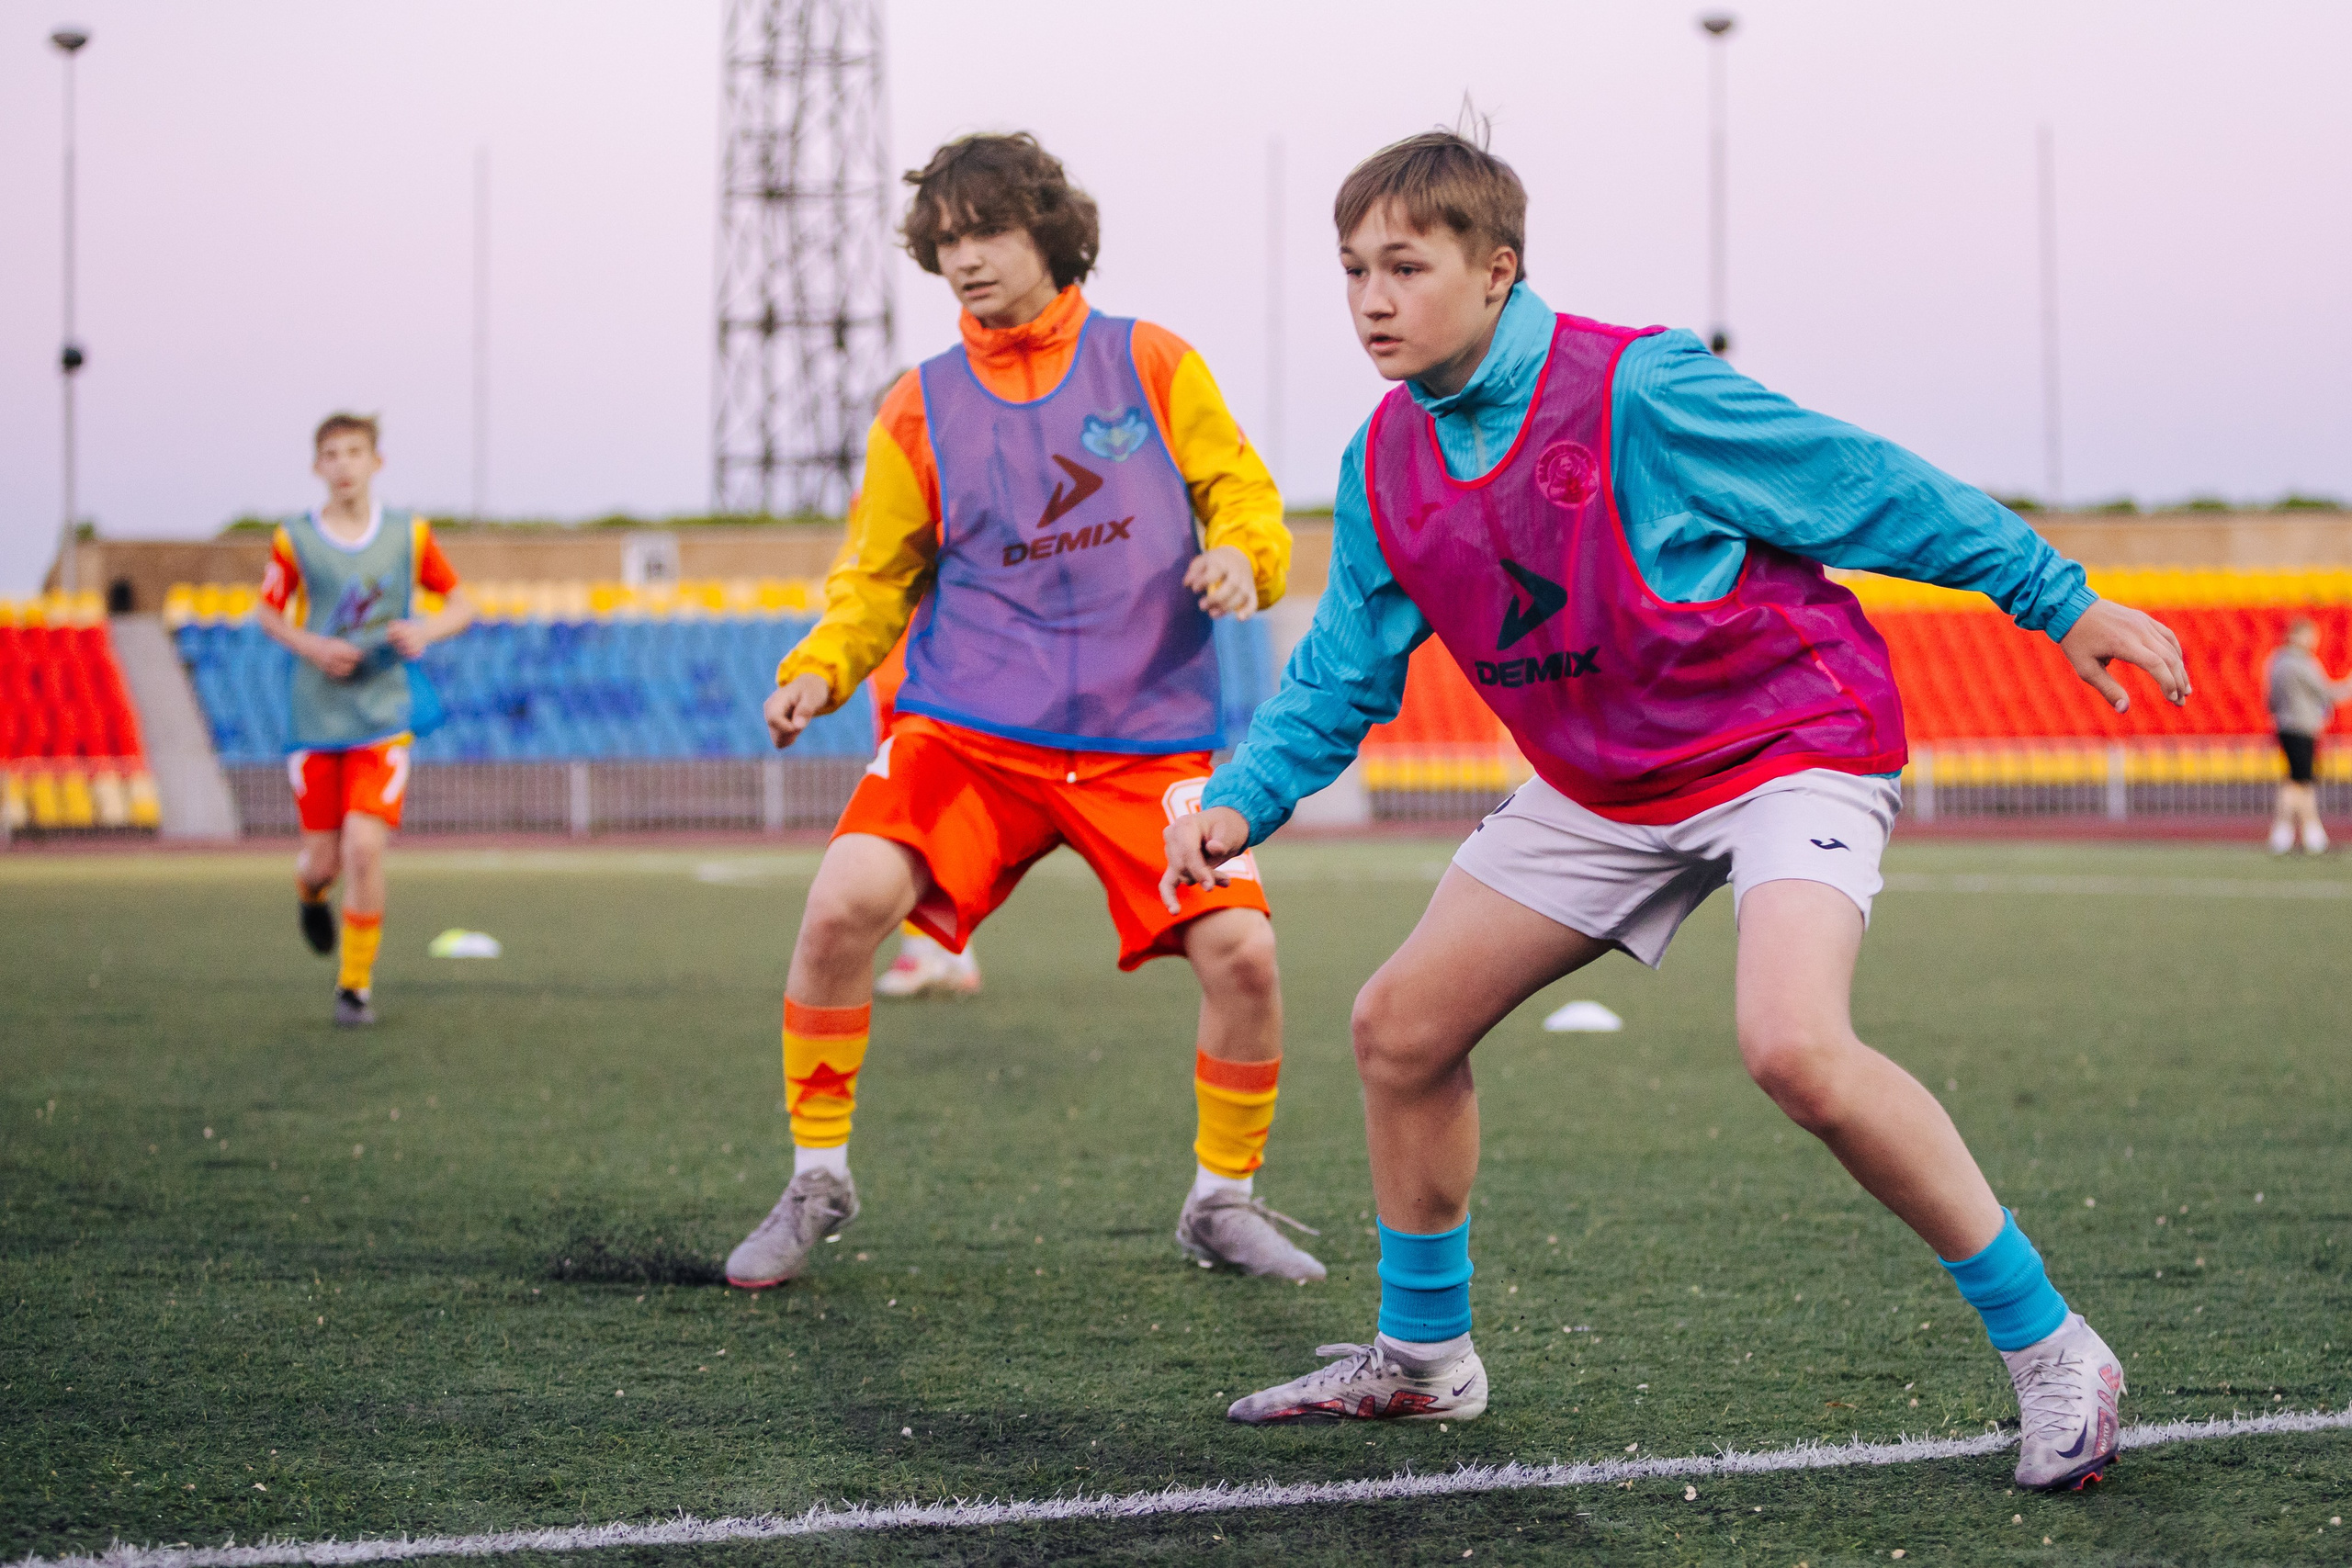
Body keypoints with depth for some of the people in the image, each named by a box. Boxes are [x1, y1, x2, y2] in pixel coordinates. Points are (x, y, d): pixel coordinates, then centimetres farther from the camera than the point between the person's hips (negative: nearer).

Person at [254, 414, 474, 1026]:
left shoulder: (410, 535, 0)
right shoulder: (294, 540, -2)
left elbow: (461, 607, 9)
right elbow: (268, 612, 10)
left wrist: (426, 631, -13)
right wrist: (312, 647, -9)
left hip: (384, 718, -1)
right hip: (316, 720, 1)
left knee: (364, 847, -15)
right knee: (323, 857, 3)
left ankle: (356, 982, 1)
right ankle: (310, 893, 44)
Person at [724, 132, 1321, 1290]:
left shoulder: (1152, 365, 6)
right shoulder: (920, 409, 8)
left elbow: (1243, 495, 9)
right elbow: (878, 579, 11)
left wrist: (1238, 556, -13)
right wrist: (818, 672, -6)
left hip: (1149, 735, 0)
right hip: (967, 725, 0)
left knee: (1239, 949, -13)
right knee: (844, 903, -21)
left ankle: (1224, 1202, 12)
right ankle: (816, 1182, -2)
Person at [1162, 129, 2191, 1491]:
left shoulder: (1638, 392, -23)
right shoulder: (1387, 463, -3)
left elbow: (1873, 490, -15)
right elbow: (1341, 677, 7)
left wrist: (2062, 600, -9)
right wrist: (1244, 801, -10)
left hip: (1789, 742, -7)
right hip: (1602, 789, 8)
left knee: (1796, 1047, -31)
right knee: (1402, 1025, 6)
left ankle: (2053, 1352, -16)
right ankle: (1422, 1359, 28)